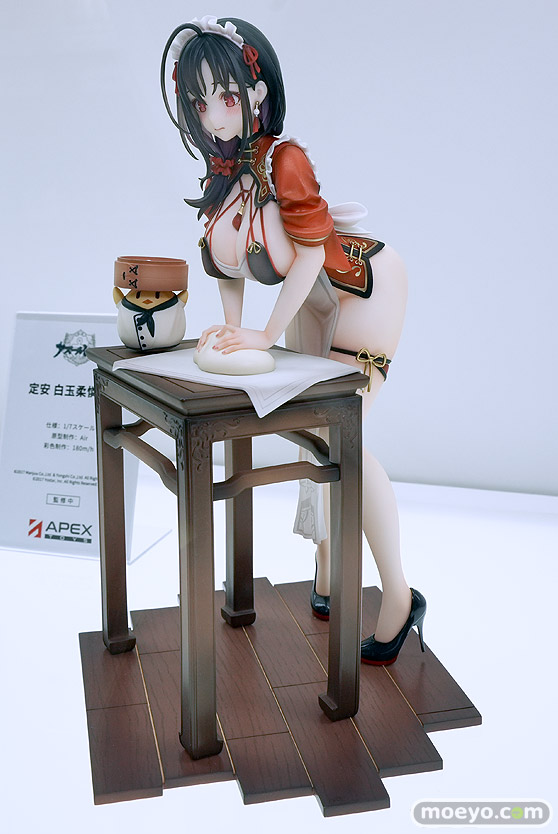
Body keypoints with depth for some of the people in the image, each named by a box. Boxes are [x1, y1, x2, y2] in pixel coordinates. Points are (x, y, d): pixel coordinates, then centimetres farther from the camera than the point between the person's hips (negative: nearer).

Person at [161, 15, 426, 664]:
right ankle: (326, 564, 28)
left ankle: (399, 597, -5)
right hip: (310, 304, 8)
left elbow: (311, 251, -24)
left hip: (364, 287, -8)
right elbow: (228, 264, 5)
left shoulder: (282, 156, -26)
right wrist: (232, 328, -6)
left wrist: (268, 335, -23)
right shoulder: (218, 176, -3)